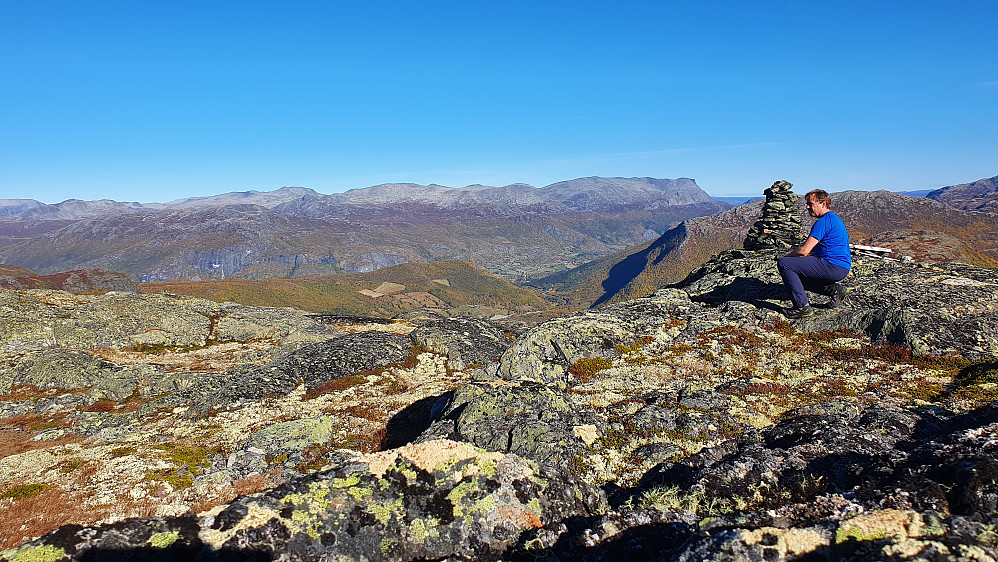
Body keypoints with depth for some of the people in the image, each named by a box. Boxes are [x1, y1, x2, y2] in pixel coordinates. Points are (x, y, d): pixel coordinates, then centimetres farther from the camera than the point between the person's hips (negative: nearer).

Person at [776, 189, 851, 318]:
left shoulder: (823, 222, -14)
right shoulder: (833, 219, 20)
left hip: (833, 267, -11)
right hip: (841, 268, 11)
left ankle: (802, 307, -18)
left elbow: (804, 251, -20)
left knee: (783, 264, -15)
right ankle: (834, 289, 11)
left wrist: (787, 256, -1)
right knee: (797, 276, 26)